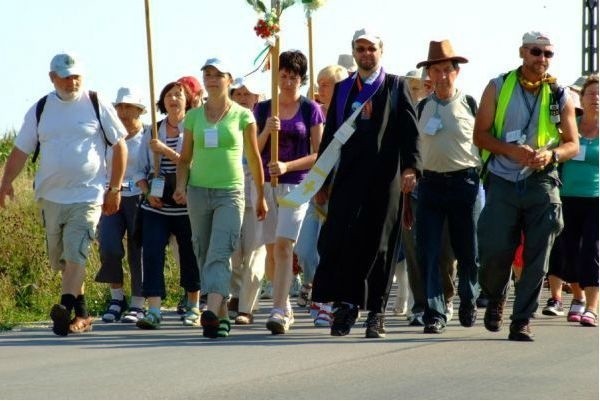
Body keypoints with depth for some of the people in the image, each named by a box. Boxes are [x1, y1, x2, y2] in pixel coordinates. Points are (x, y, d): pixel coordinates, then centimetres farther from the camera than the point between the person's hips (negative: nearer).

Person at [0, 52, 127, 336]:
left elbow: (120, 146, 4)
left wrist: (115, 188, 0)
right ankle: (82, 312, 21)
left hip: (87, 196, -5)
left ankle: (66, 309, -29)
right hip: (51, 196, 5)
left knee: (75, 255, -18)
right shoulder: (40, 110, 8)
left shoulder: (97, 105, 0)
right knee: (60, 259, 10)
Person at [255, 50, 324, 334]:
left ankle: (279, 312, -22)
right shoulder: (263, 109, 10)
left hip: (296, 185, -4)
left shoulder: (310, 110, 2)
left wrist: (287, 166, -14)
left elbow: (318, 154, -1)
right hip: (266, 184, 4)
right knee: (271, 250, 6)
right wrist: (267, 131, -12)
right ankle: (286, 306, 21)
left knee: (283, 246, -17)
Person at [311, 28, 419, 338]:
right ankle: (345, 304, -2)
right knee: (340, 240, -10)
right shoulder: (342, 89, 16)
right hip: (347, 178, 2)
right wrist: (322, 182, 12)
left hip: (384, 178, -2)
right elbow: (329, 136, 16)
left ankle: (375, 312, 7)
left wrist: (409, 167, -14)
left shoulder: (396, 86, 8)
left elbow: (410, 130, 1)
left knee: (378, 244, 0)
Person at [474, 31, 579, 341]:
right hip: (503, 183, -1)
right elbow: (480, 134, 2)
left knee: (536, 258, -3)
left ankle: (522, 320, 5)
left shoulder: (560, 96, 7)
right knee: (495, 251, -5)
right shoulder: (498, 88, 4)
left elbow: (572, 143, 8)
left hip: (541, 182, 1)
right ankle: (495, 299, 24)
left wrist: (551, 154, -13)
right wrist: (511, 150, -15)